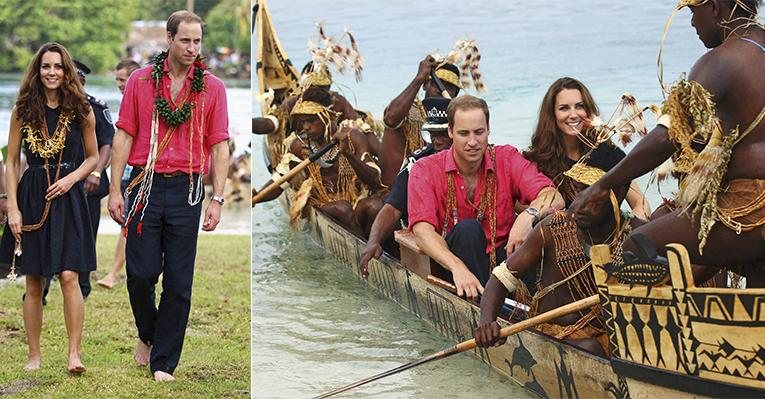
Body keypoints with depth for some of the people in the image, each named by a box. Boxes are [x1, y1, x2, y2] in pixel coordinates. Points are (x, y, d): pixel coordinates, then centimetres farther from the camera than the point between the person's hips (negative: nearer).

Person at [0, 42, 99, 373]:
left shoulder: (80, 110, 2)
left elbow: (93, 157, 11)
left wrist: (71, 178, -7)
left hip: (68, 198, -1)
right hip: (31, 198, 1)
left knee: (69, 276, -12)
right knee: (33, 283, 5)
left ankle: (74, 352, -8)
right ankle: (34, 354, 14)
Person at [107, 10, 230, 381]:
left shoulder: (212, 88, 4)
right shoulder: (141, 80, 4)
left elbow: (219, 146, 4)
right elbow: (124, 136, 5)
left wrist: (217, 200, -2)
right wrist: (115, 190, 0)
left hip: (187, 190, 0)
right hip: (145, 185, 0)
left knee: (178, 284, 1)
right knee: (141, 273, -2)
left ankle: (163, 364, 10)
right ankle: (147, 335, 28)